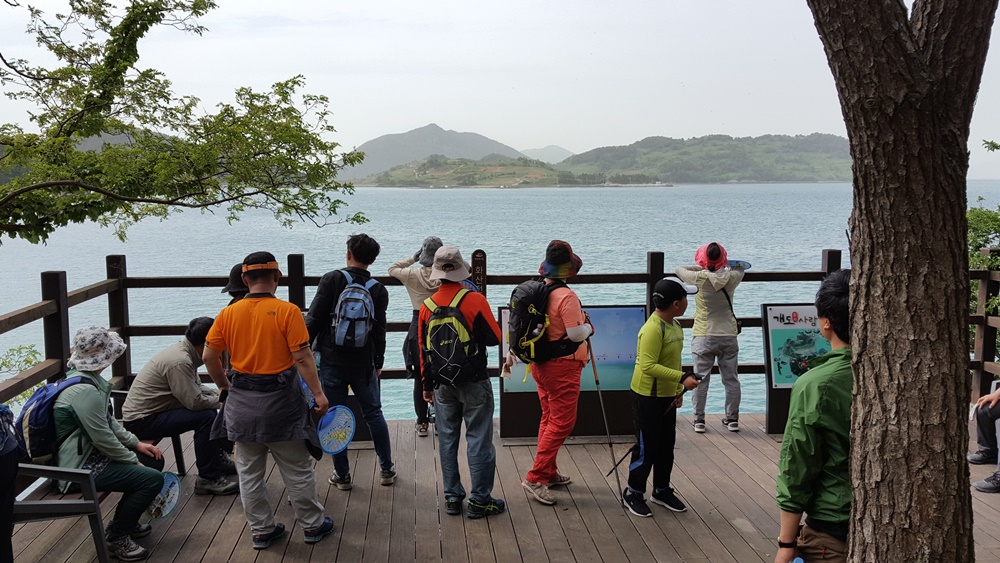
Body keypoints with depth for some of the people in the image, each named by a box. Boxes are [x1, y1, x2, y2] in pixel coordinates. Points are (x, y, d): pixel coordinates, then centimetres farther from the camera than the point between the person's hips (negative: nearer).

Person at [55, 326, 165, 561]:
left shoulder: (87, 377, 6)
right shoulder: (84, 391, -26)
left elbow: (107, 421, 16)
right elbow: (104, 439, -23)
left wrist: (136, 443, 9)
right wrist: (134, 461, -10)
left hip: (89, 453, 11)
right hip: (80, 468, -11)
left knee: (154, 460, 15)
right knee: (152, 479, -19)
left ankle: (124, 521, 26)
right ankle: (117, 538, -1)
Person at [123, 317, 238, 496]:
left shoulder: (183, 351, 6)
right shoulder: (180, 361, -25)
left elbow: (195, 388, 18)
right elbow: (194, 402, -27)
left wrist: (219, 394, 3)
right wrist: (219, 400, -9)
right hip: (141, 421, -10)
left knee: (209, 408, 15)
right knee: (206, 416, -22)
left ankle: (218, 459, 28)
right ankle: (208, 479, -15)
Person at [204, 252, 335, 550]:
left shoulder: (228, 314, -2)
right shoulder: (287, 311, -13)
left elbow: (209, 356, 2)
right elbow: (302, 357, -17)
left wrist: (224, 386, 16)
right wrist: (318, 393, -11)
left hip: (241, 403, 3)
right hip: (280, 402, -3)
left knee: (249, 472, 16)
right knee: (297, 470, 11)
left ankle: (262, 530, 25)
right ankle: (312, 525, 23)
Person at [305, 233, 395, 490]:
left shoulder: (331, 280, -8)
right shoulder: (378, 290, 0)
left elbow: (313, 319, -10)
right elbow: (379, 331, 5)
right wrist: (378, 363, 15)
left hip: (331, 360, -2)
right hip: (363, 363, 2)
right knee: (374, 414, 14)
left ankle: (342, 475, 13)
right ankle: (387, 469, 20)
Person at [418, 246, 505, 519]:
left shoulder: (427, 305, 0)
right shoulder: (475, 300, -13)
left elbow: (423, 349, 7)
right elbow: (495, 338, -8)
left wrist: (427, 385, 16)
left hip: (442, 384, 4)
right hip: (474, 382, -4)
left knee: (447, 440, 12)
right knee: (478, 440, 3)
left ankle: (452, 498, 18)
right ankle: (480, 500, 6)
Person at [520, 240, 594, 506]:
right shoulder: (567, 296, -21)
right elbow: (577, 334, -21)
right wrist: (588, 326, -2)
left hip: (540, 364, 9)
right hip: (562, 367, -9)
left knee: (549, 419, 17)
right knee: (562, 423, -3)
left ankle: (549, 473, 26)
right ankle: (536, 477, -5)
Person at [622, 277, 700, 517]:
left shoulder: (675, 325, 6)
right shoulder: (652, 329, -24)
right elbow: (648, 366, -30)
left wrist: (677, 390, 17)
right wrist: (683, 378, -31)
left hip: (667, 396, 9)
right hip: (647, 397, -9)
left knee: (666, 446, 17)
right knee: (646, 447, 0)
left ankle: (662, 491, 31)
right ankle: (633, 493, 16)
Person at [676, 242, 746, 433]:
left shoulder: (700, 278, -12)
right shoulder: (731, 278, -4)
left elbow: (679, 270, 6)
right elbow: (740, 268, 20)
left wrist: (701, 269, 14)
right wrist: (723, 267, 25)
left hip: (703, 336, -2)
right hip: (729, 335, 2)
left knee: (700, 379, 4)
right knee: (731, 379, 10)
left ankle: (699, 419, 7)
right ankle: (732, 419, 17)